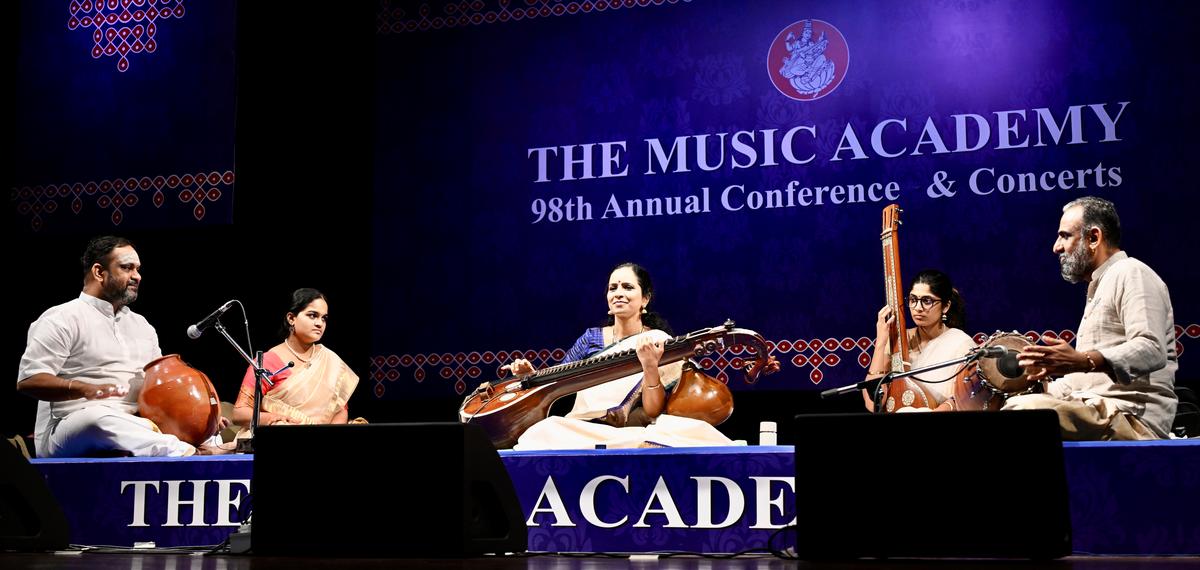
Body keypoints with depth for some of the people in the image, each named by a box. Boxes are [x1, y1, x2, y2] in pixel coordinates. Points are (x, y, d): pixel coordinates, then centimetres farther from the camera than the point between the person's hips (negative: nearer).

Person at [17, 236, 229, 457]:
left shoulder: (141, 325, 23)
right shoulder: (62, 319, 0)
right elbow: (28, 380, -9)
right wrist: (86, 389, -27)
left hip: (133, 429, 7)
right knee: (99, 417, -40)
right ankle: (188, 454, -48)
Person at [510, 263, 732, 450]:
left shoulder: (660, 344, 2)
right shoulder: (591, 338, 12)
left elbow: (654, 412, -8)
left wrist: (651, 368, -23)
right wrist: (532, 376, -4)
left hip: (632, 434, -2)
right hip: (579, 432, 2)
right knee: (547, 432, -32)